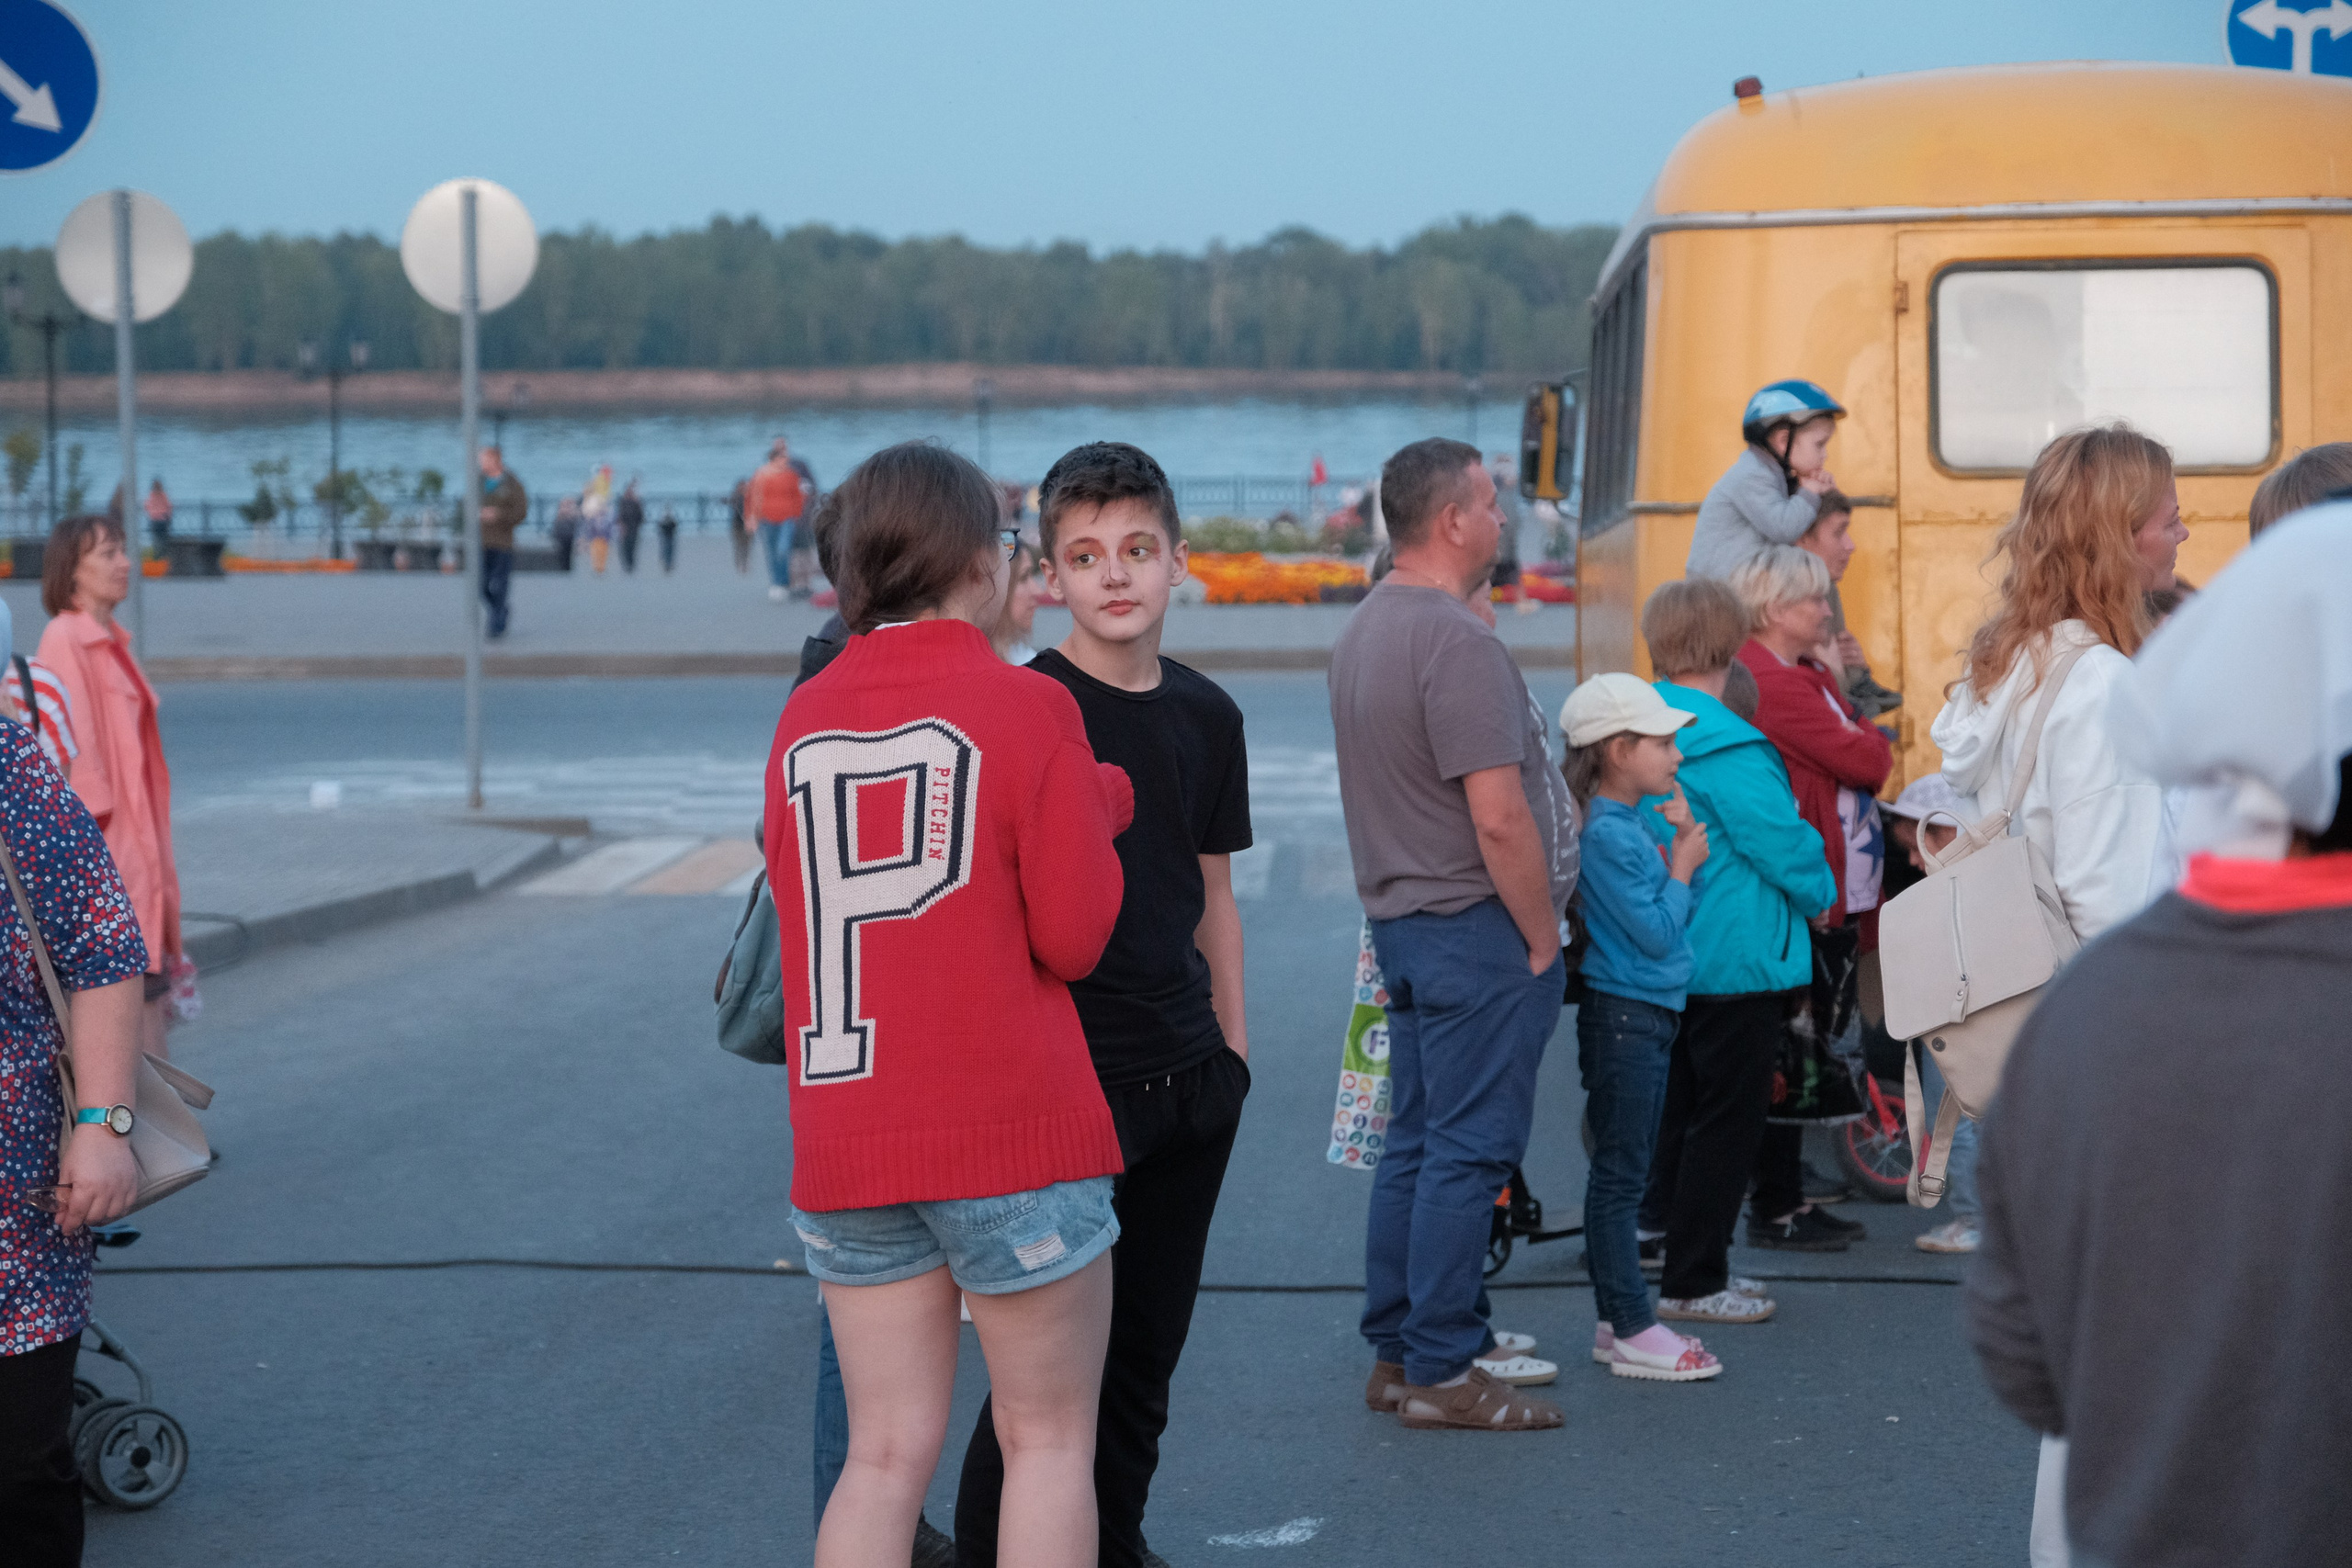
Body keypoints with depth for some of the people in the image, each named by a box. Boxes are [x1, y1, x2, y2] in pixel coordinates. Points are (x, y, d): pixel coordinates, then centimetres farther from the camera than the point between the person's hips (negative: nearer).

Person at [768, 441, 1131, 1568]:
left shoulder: (803, 720, 6)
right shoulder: (1026, 709, -8)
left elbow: (798, 913, 13)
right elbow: (1073, 936, -10)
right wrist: (1098, 809, 7)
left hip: (841, 1139, 5)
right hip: (1012, 1134, -4)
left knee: (887, 1453, 9)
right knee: (1050, 1441, 6)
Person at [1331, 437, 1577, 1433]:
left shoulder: (1364, 630, 12)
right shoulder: (1456, 642, -19)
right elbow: (1499, 819, -23)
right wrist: (1542, 938, -13)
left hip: (1399, 919, 10)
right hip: (1475, 928, -10)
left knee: (1415, 1142, 15)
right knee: (1469, 1151, -4)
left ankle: (1395, 1352, 21)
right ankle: (1440, 1371, 0)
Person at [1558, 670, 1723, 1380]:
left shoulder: (1631, 826, 11)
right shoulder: (1607, 835, -18)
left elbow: (1679, 915, 15)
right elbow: (1656, 933, -20)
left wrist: (1683, 844, 4)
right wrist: (1683, 862, -8)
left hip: (1649, 1014, 10)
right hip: (1623, 1014, -10)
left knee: (1623, 1173, 14)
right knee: (1619, 1174, -4)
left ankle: (1617, 1320, 21)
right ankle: (1631, 1331, -1)